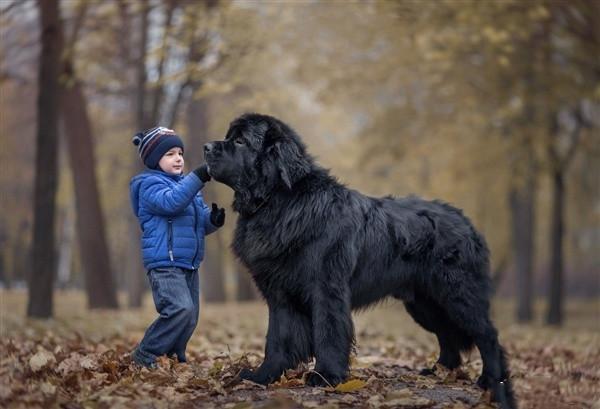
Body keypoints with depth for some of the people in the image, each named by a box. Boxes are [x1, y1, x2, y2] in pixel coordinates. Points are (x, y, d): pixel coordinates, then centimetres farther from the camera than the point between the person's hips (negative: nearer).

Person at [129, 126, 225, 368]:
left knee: (191, 316, 7)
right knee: (181, 309, -22)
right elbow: (171, 201, -26)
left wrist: (213, 219, -1)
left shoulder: (184, 183, 19)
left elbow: (200, 223, 21)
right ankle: (144, 354, -9)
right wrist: (199, 177, -32)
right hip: (164, 264, -8)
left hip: (189, 265, 9)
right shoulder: (151, 184, -5)